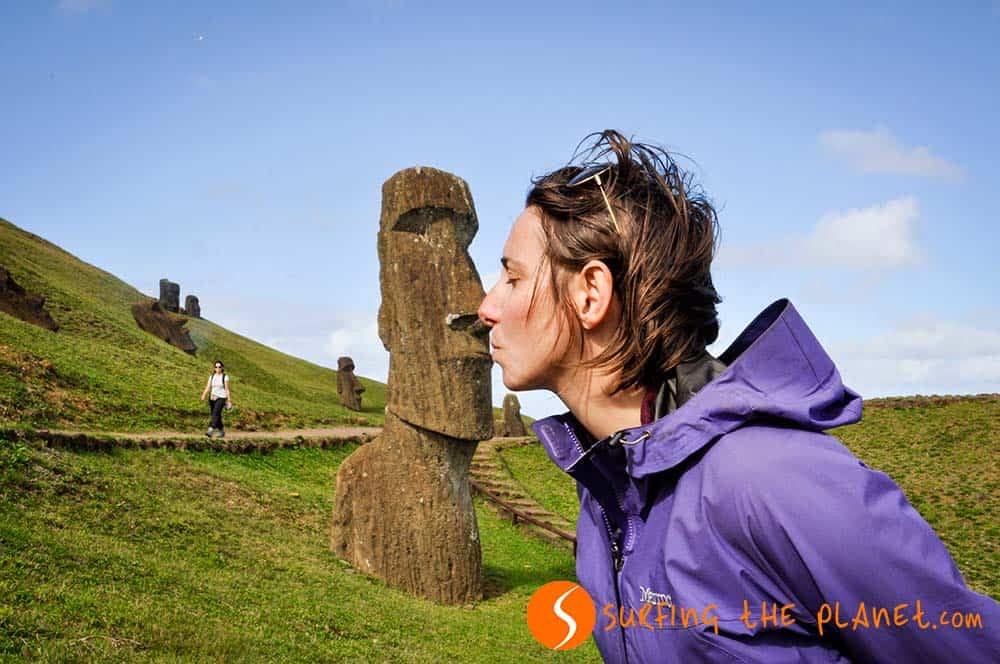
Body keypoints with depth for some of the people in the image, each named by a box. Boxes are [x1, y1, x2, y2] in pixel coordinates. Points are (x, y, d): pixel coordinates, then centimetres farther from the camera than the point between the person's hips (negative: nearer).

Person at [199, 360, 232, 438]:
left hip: (221, 398, -5)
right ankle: (222, 432, 27)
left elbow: (227, 390, -4)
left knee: (215, 413, -24)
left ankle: (210, 431, -35)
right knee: (217, 417, 10)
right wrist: (203, 395, -15)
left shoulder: (225, 377, -3)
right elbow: (208, 388, 3)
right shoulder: (211, 377, 10)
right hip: (212, 398, 5)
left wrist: (229, 401, -5)